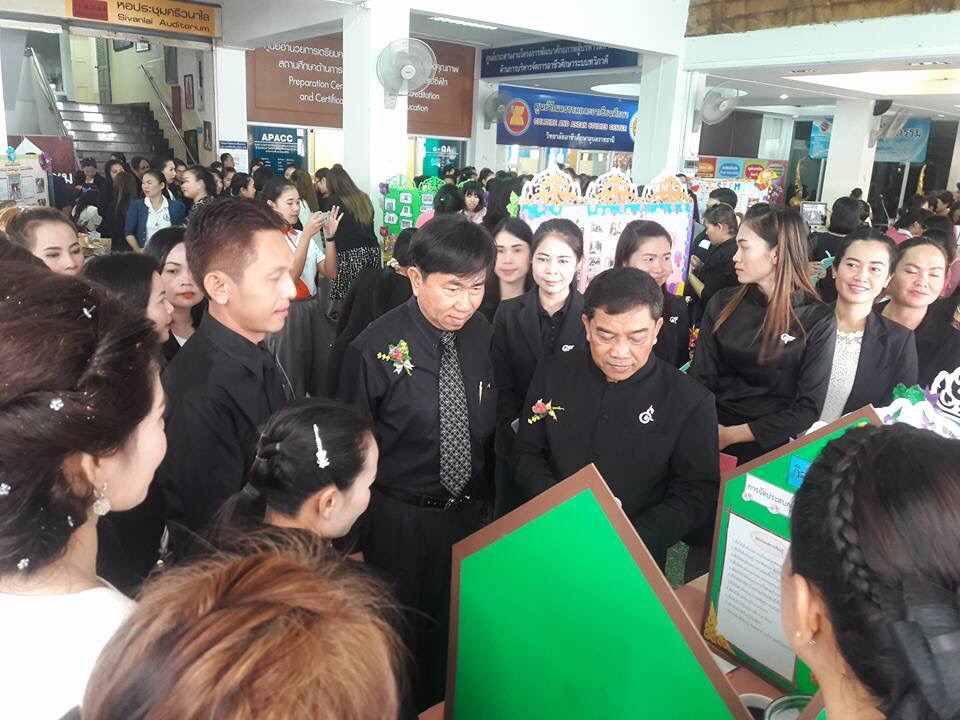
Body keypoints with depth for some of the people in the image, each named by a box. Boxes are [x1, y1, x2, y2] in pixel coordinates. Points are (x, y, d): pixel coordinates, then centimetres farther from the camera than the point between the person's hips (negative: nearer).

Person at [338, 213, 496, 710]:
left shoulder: (483, 336, -6)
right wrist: (359, 529, -6)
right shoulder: (376, 348, -21)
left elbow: (491, 426, 6)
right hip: (399, 519, -4)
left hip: (467, 513, 5)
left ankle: (445, 704, 48)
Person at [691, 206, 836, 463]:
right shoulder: (722, 304, 4)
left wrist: (733, 434, -13)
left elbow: (808, 407, -5)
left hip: (770, 444, -2)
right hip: (713, 432, 2)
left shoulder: (818, 320, -3)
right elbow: (701, 378, 2)